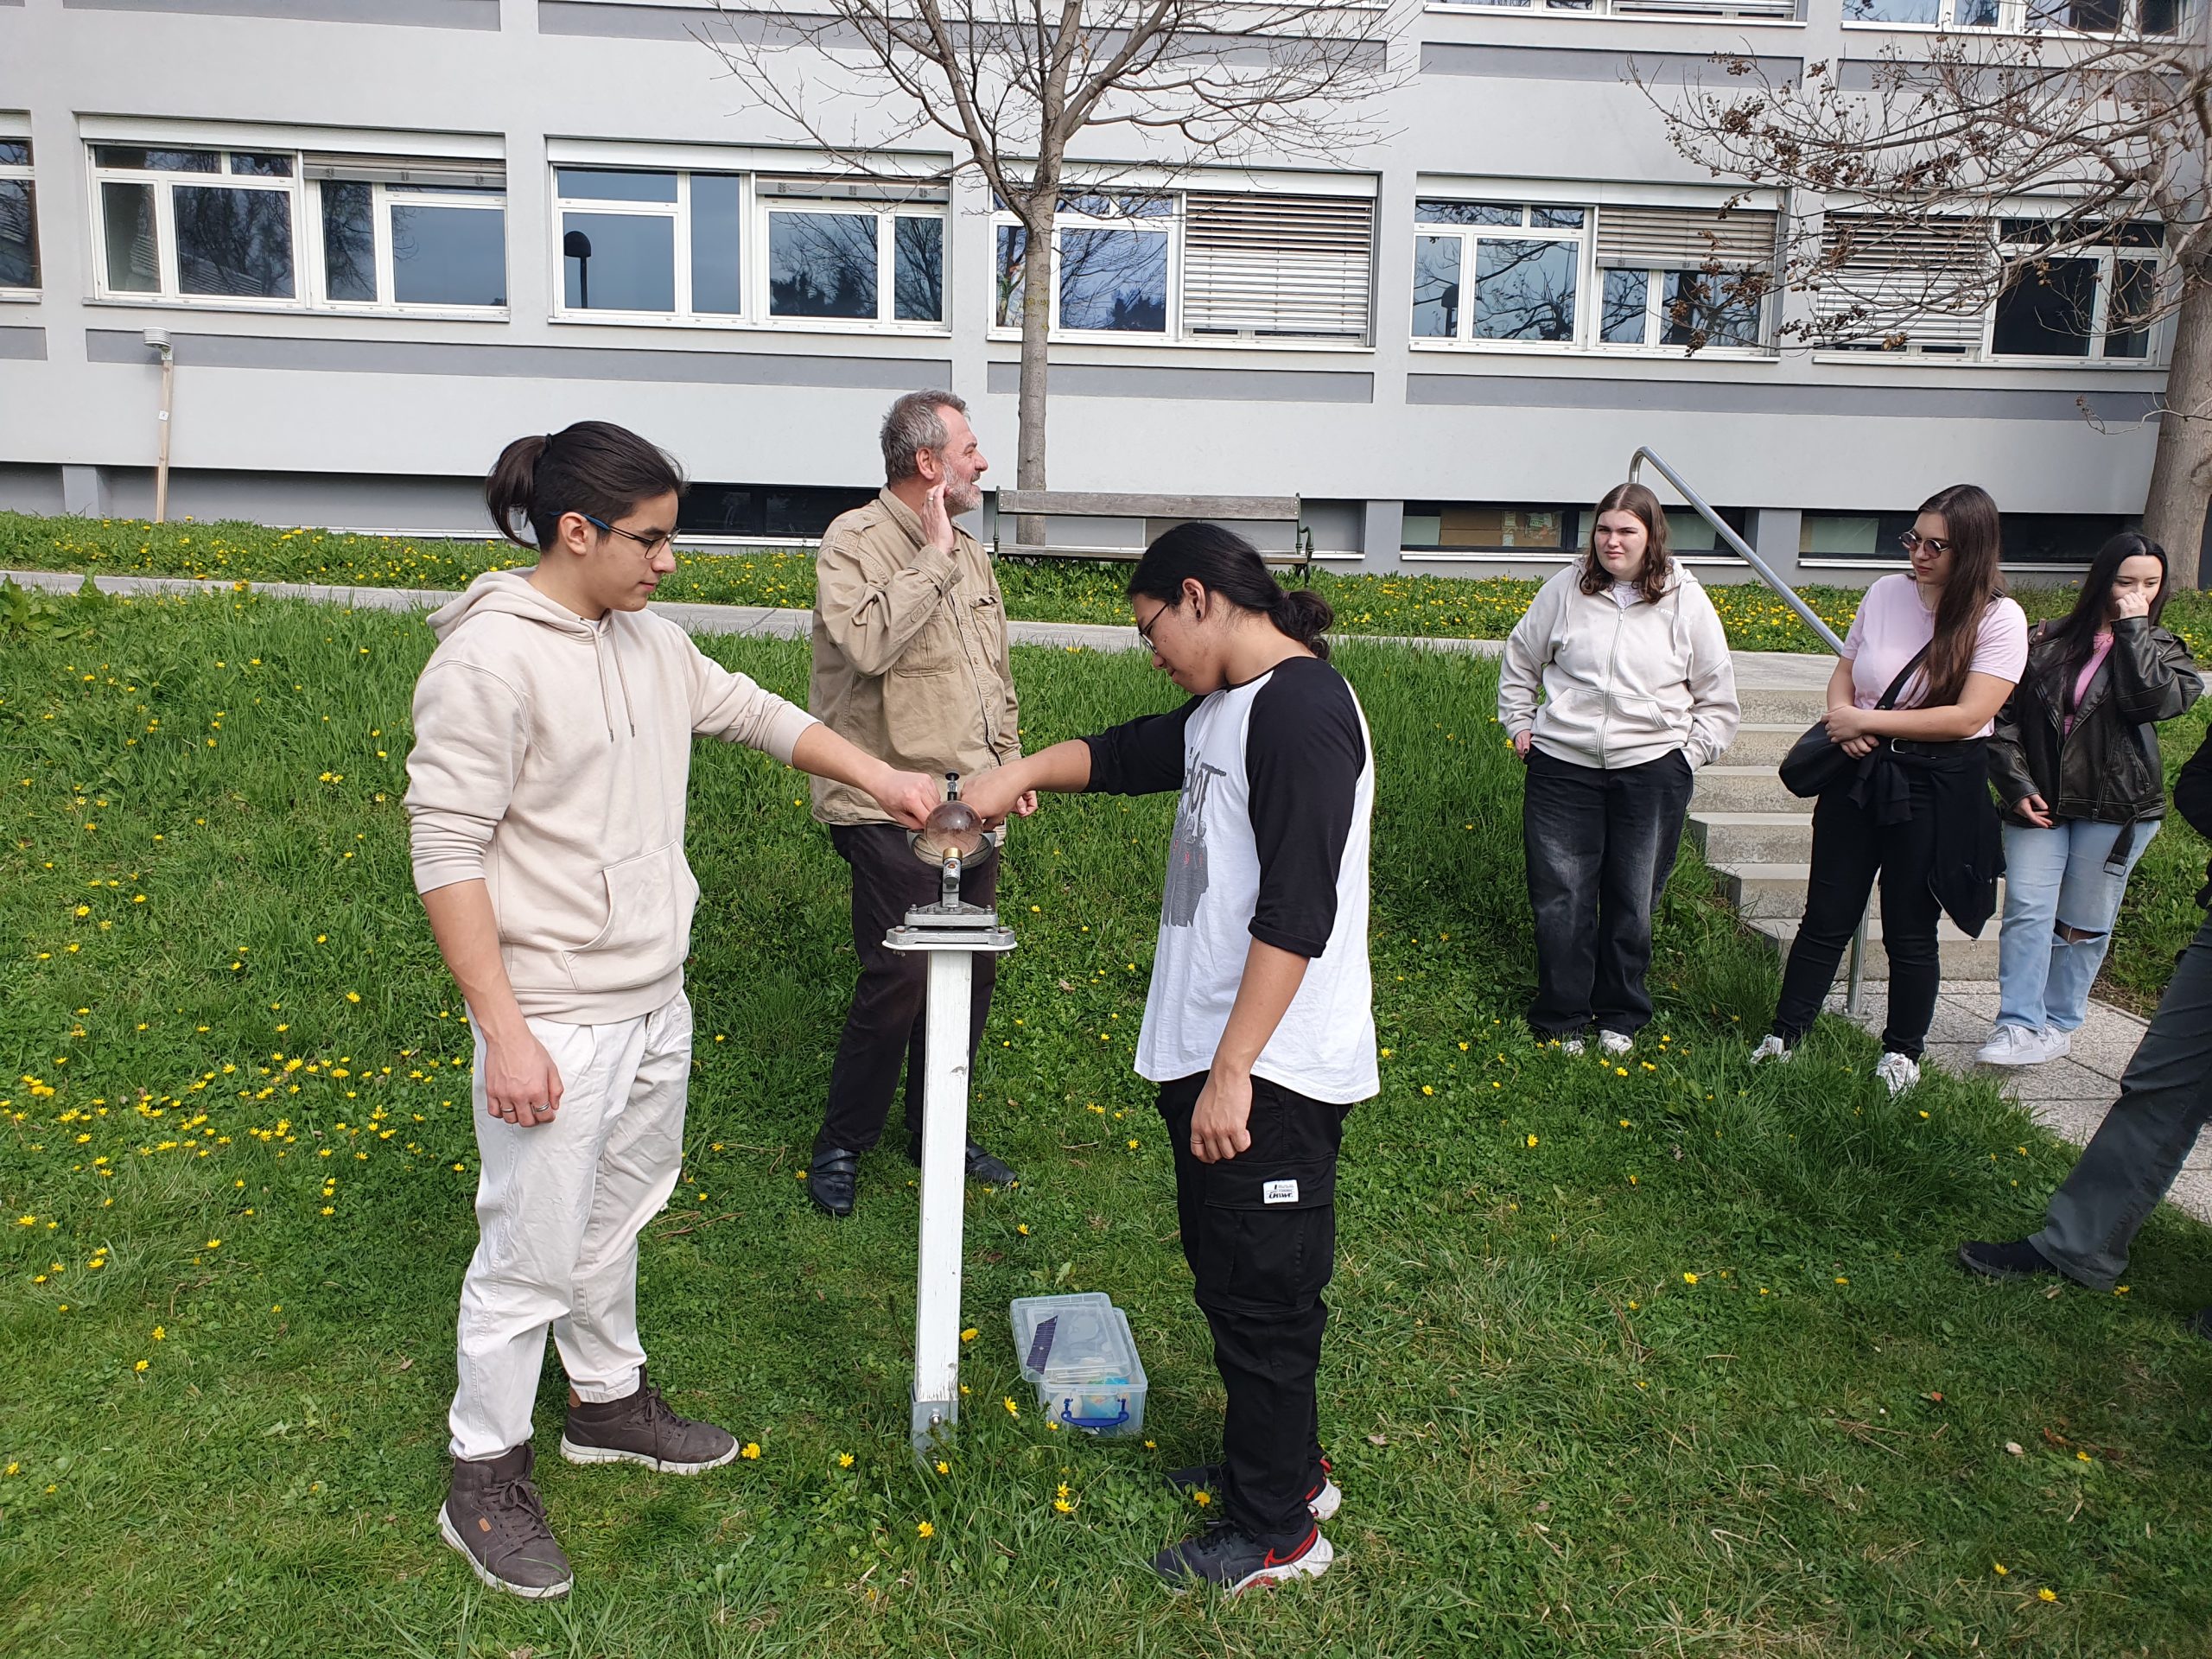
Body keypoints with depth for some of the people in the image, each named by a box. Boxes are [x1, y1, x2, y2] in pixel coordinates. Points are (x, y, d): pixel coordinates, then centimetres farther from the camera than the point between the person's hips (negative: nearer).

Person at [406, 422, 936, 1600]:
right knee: (532, 1253, 5)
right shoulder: (488, 660, -18)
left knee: (617, 1216, 23)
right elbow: (447, 854, -19)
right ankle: (485, 1479, 26)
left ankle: (610, 1403, 44)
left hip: (655, 1002, 8)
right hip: (556, 1021, -8)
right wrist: (503, 1034, -21)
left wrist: (875, 776, 9)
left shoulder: (647, 642, 5)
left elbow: (753, 712, 19)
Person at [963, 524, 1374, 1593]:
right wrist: (1020, 774, 11)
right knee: (1225, 1267, 21)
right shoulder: (1226, 709, 11)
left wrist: (1232, 1074, -23)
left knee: (1261, 1293, 5)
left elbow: (1296, 914, -24)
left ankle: (1276, 1530, 23)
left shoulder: (1301, 709, -19)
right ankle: (1281, 1464, 40)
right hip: (1217, 1059, 10)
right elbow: (1130, 754, 28)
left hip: (1272, 1073, -10)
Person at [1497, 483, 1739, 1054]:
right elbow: (1519, 660, 17)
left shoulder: (1686, 602, 1)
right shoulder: (1566, 589, 2)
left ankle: (1620, 1017, 27)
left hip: (1651, 772, 0)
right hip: (1563, 767, 0)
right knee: (1561, 898, 3)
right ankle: (1560, 1020, 17)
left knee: (1633, 902, 9)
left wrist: (1688, 754, 1)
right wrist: (1519, 724, 11)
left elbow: (1717, 696, 10)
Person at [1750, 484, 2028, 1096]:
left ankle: (1902, 1052, 27)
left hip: (1937, 790, -3)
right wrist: (1842, 716, -10)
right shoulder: (1886, 593, 2)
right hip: (1858, 775, 3)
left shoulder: (1999, 619, -11)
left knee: (1910, 930, 9)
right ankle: (1783, 1035, 17)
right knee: (1827, 916, 8)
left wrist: (1867, 721, -18)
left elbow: (1967, 717, -20)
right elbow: (1843, 672, 12)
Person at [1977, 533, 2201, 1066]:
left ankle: (2059, 1025, 19)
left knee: (2083, 925, 6)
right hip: (2040, 803, 0)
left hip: (2115, 809, 0)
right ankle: (2020, 1024, -6)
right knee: (2026, 911, -9)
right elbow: (2004, 717, 3)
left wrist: (2133, 629, -12)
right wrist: (2017, 785, -6)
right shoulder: (2046, 642, 4)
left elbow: (2154, 700, -18)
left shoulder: (2161, 650, 5)